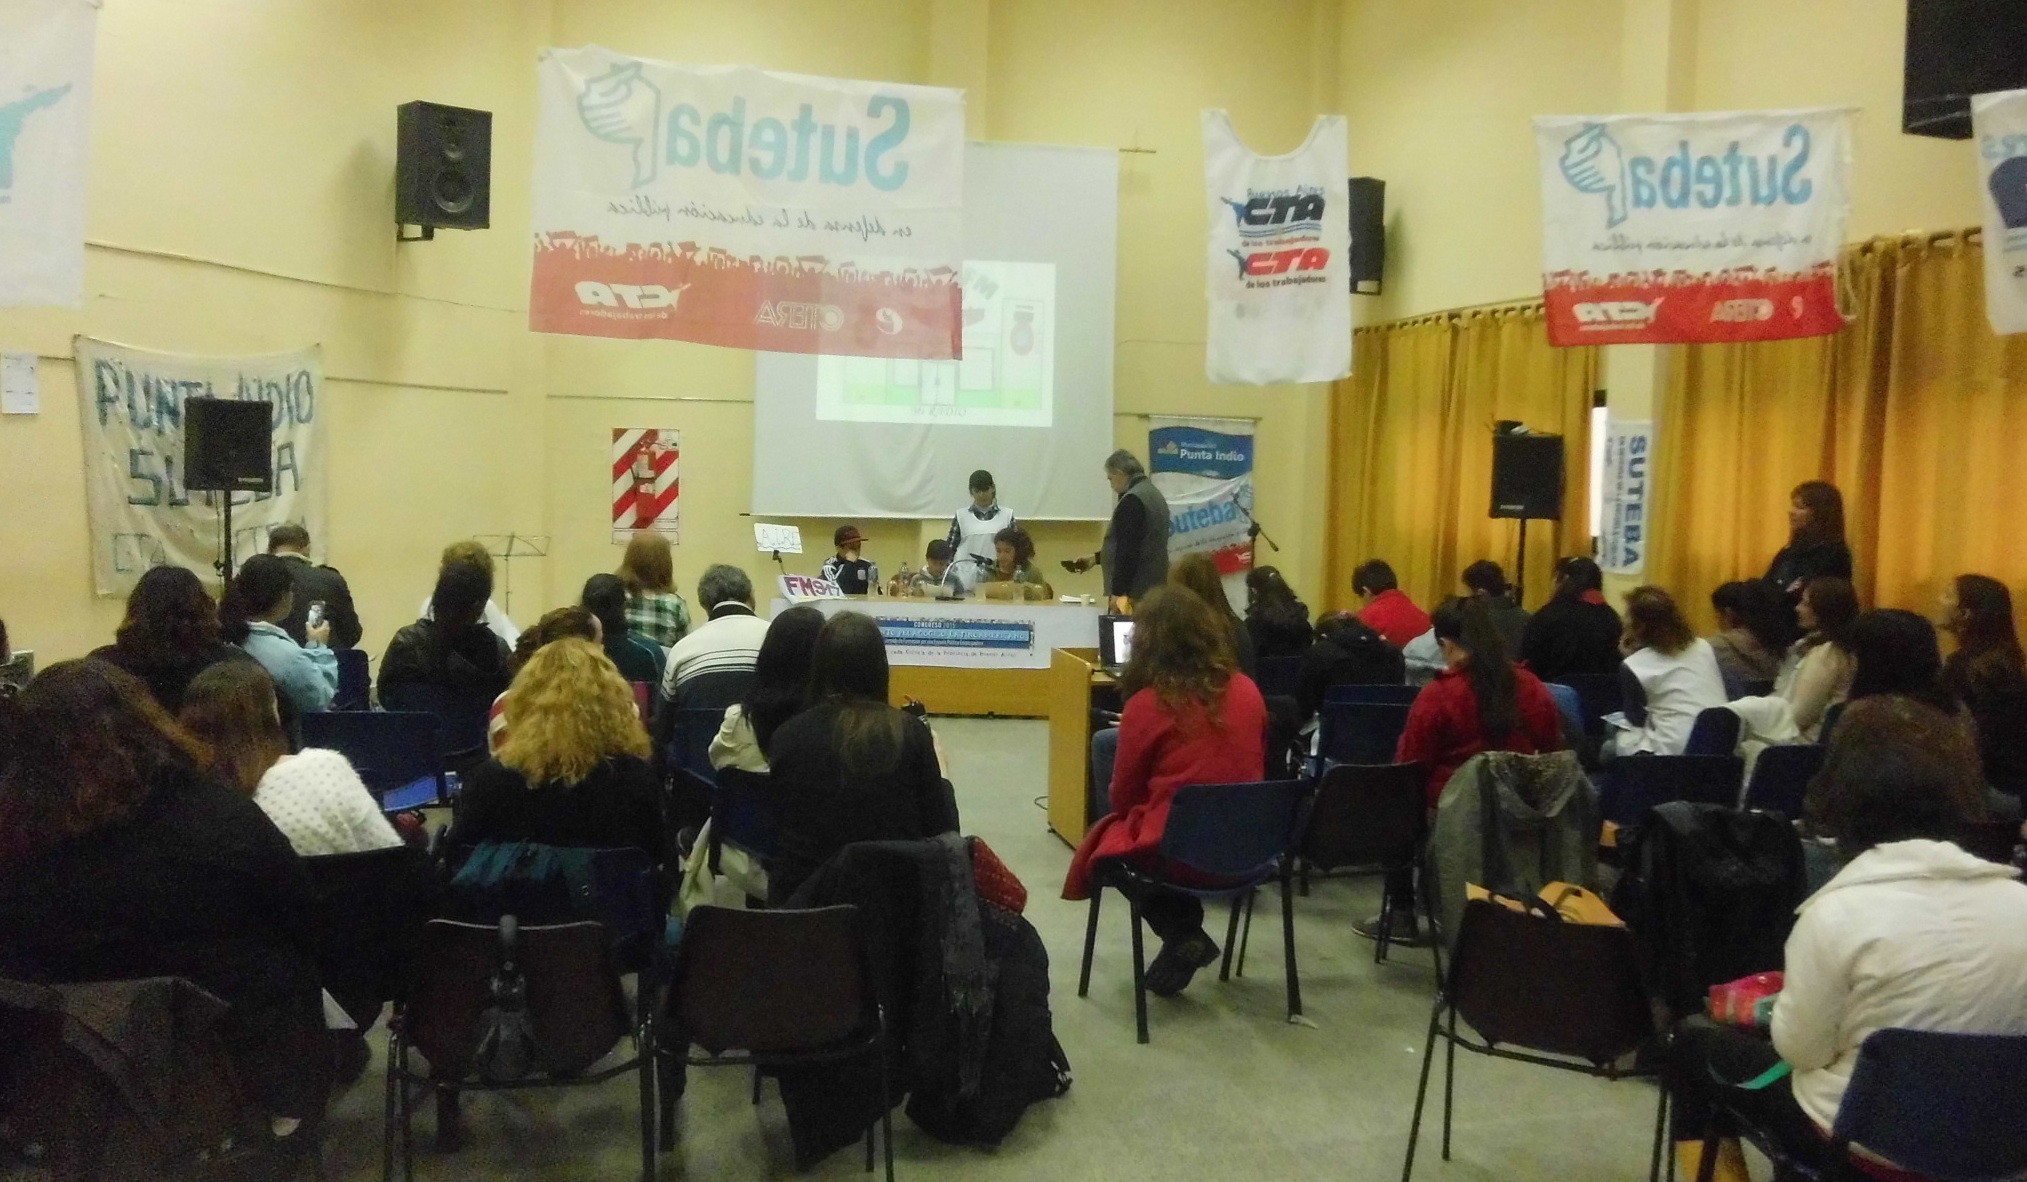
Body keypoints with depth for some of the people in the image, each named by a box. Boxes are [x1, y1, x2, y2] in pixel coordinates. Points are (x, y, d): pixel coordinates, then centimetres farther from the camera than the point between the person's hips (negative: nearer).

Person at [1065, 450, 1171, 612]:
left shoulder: (1132, 500, -15)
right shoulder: (1153, 494, 17)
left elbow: (1128, 550, -21)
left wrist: (1118, 592, -20)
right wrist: (1096, 558, 26)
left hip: (1136, 591, -10)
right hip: (1152, 587, 10)